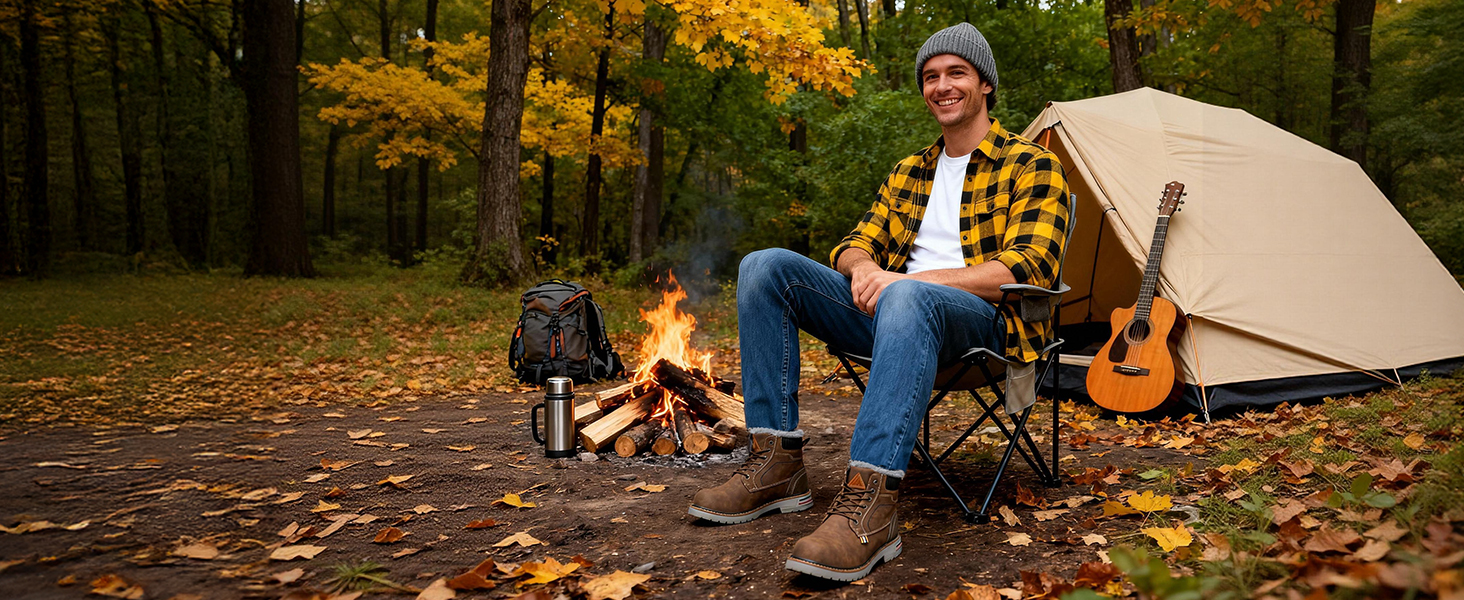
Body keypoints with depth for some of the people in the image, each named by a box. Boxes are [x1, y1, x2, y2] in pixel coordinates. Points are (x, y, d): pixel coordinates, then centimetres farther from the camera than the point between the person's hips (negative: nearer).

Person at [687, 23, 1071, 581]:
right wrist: (862, 267, -9)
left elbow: (1025, 269, -11)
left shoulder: (1031, 166, 4)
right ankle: (777, 464, -16)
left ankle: (870, 501, -48)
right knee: (765, 267, -12)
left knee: (906, 299, -42)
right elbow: (857, 241, 19)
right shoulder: (909, 171, 24)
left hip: (986, 322, -6)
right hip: (890, 312, 7)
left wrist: (911, 278, -20)